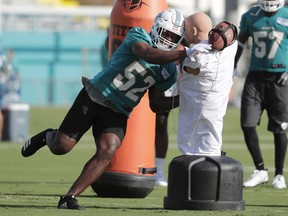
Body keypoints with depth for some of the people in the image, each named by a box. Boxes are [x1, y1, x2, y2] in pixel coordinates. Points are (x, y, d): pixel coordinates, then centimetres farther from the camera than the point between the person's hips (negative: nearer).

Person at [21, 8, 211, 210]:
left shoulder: (168, 71, 6)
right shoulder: (138, 36, -12)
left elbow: (156, 105, 11)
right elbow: (149, 55, -35)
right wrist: (186, 53, -41)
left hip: (117, 114, 4)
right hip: (93, 98, -4)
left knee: (107, 152, -21)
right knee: (61, 147, -4)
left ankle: (69, 198, -16)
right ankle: (48, 137, 35)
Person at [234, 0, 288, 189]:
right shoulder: (251, 17, 5)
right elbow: (241, 42, 18)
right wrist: (232, 66, 14)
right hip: (255, 77, 3)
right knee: (247, 125, -5)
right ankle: (260, 170, 8)